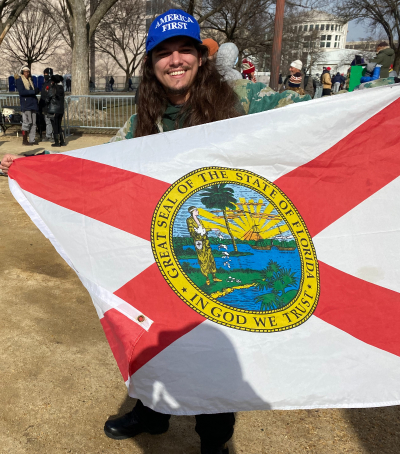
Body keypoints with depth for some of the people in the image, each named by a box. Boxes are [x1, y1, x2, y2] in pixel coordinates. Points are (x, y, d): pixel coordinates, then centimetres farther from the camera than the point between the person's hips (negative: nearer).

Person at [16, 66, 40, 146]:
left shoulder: (30, 80, 21)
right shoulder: (19, 81, -1)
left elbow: (34, 91, 24)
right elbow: (21, 92, -14)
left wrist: (36, 90, 2)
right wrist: (33, 91, -17)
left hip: (33, 104, 7)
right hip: (26, 105, -7)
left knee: (33, 123, 4)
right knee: (27, 122, -10)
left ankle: (31, 140, 8)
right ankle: (24, 140, -4)